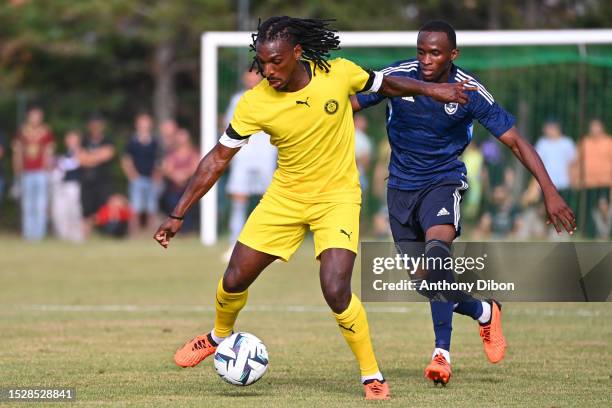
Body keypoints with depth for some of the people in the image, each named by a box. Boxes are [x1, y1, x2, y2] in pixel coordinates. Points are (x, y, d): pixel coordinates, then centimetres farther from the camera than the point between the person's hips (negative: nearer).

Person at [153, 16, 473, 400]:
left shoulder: (339, 74, -18)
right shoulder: (254, 104, -16)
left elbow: (385, 85, 5)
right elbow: (218, 159, -8)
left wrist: (431, 89, -3)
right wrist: (178, 216, -9)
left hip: (337, 196, -2)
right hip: (285, 196, 2)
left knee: (336, 291, -21)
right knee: (235, 280, 6)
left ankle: (373, 377, -3)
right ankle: (219, 336, 41)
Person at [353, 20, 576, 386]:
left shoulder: (470, 93, -16)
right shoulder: (397, 77, -13)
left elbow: (515, 141, -12)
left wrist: (549, 191, -18)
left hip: (443, 181, -3)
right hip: (401, 186, 3)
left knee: (437, 252, -31)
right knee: (424, 279, 5)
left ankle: (442, 351, -26)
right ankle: (483, 311, 34)